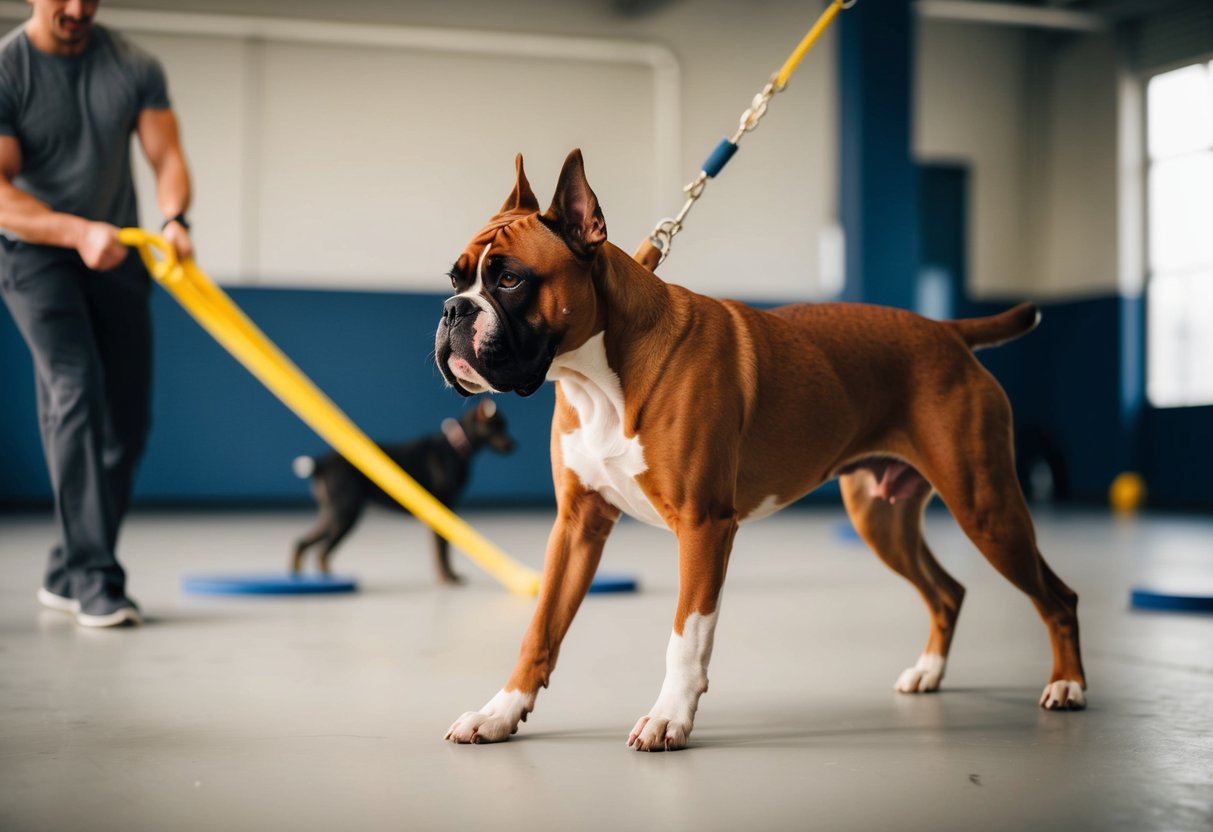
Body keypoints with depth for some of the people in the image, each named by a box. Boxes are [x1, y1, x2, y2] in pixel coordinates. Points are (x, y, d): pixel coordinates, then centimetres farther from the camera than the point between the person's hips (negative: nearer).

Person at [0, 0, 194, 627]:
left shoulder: (135, 68, -1)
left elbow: (165, 155, -5)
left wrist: (175, 219, -27)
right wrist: (77, 232, -34)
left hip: (117, 255, 5)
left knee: (127, 419, 2)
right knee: (76, 390, -22)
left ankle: (67, 576, 16)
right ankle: (95, 580, -20)